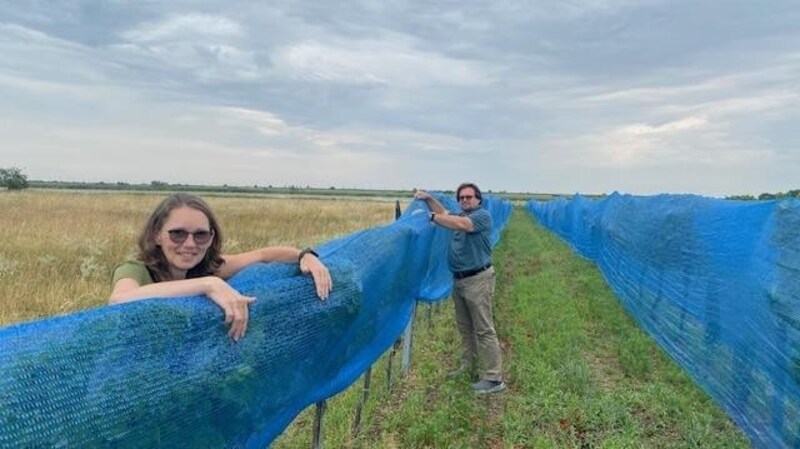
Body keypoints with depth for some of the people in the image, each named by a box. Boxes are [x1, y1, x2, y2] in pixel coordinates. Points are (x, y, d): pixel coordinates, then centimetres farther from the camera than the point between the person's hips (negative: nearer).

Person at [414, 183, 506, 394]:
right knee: (465, 327, 17)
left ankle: (494, 378, -3)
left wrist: (432, 217, -26)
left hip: (478, 280, -9)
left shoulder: (483, 215, -13)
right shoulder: (460, 216, 15)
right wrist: (429, 199, -1)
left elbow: (460, 225, -27)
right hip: (459, 279, 9)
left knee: (484, 330, -7)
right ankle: (467, 366, 31)